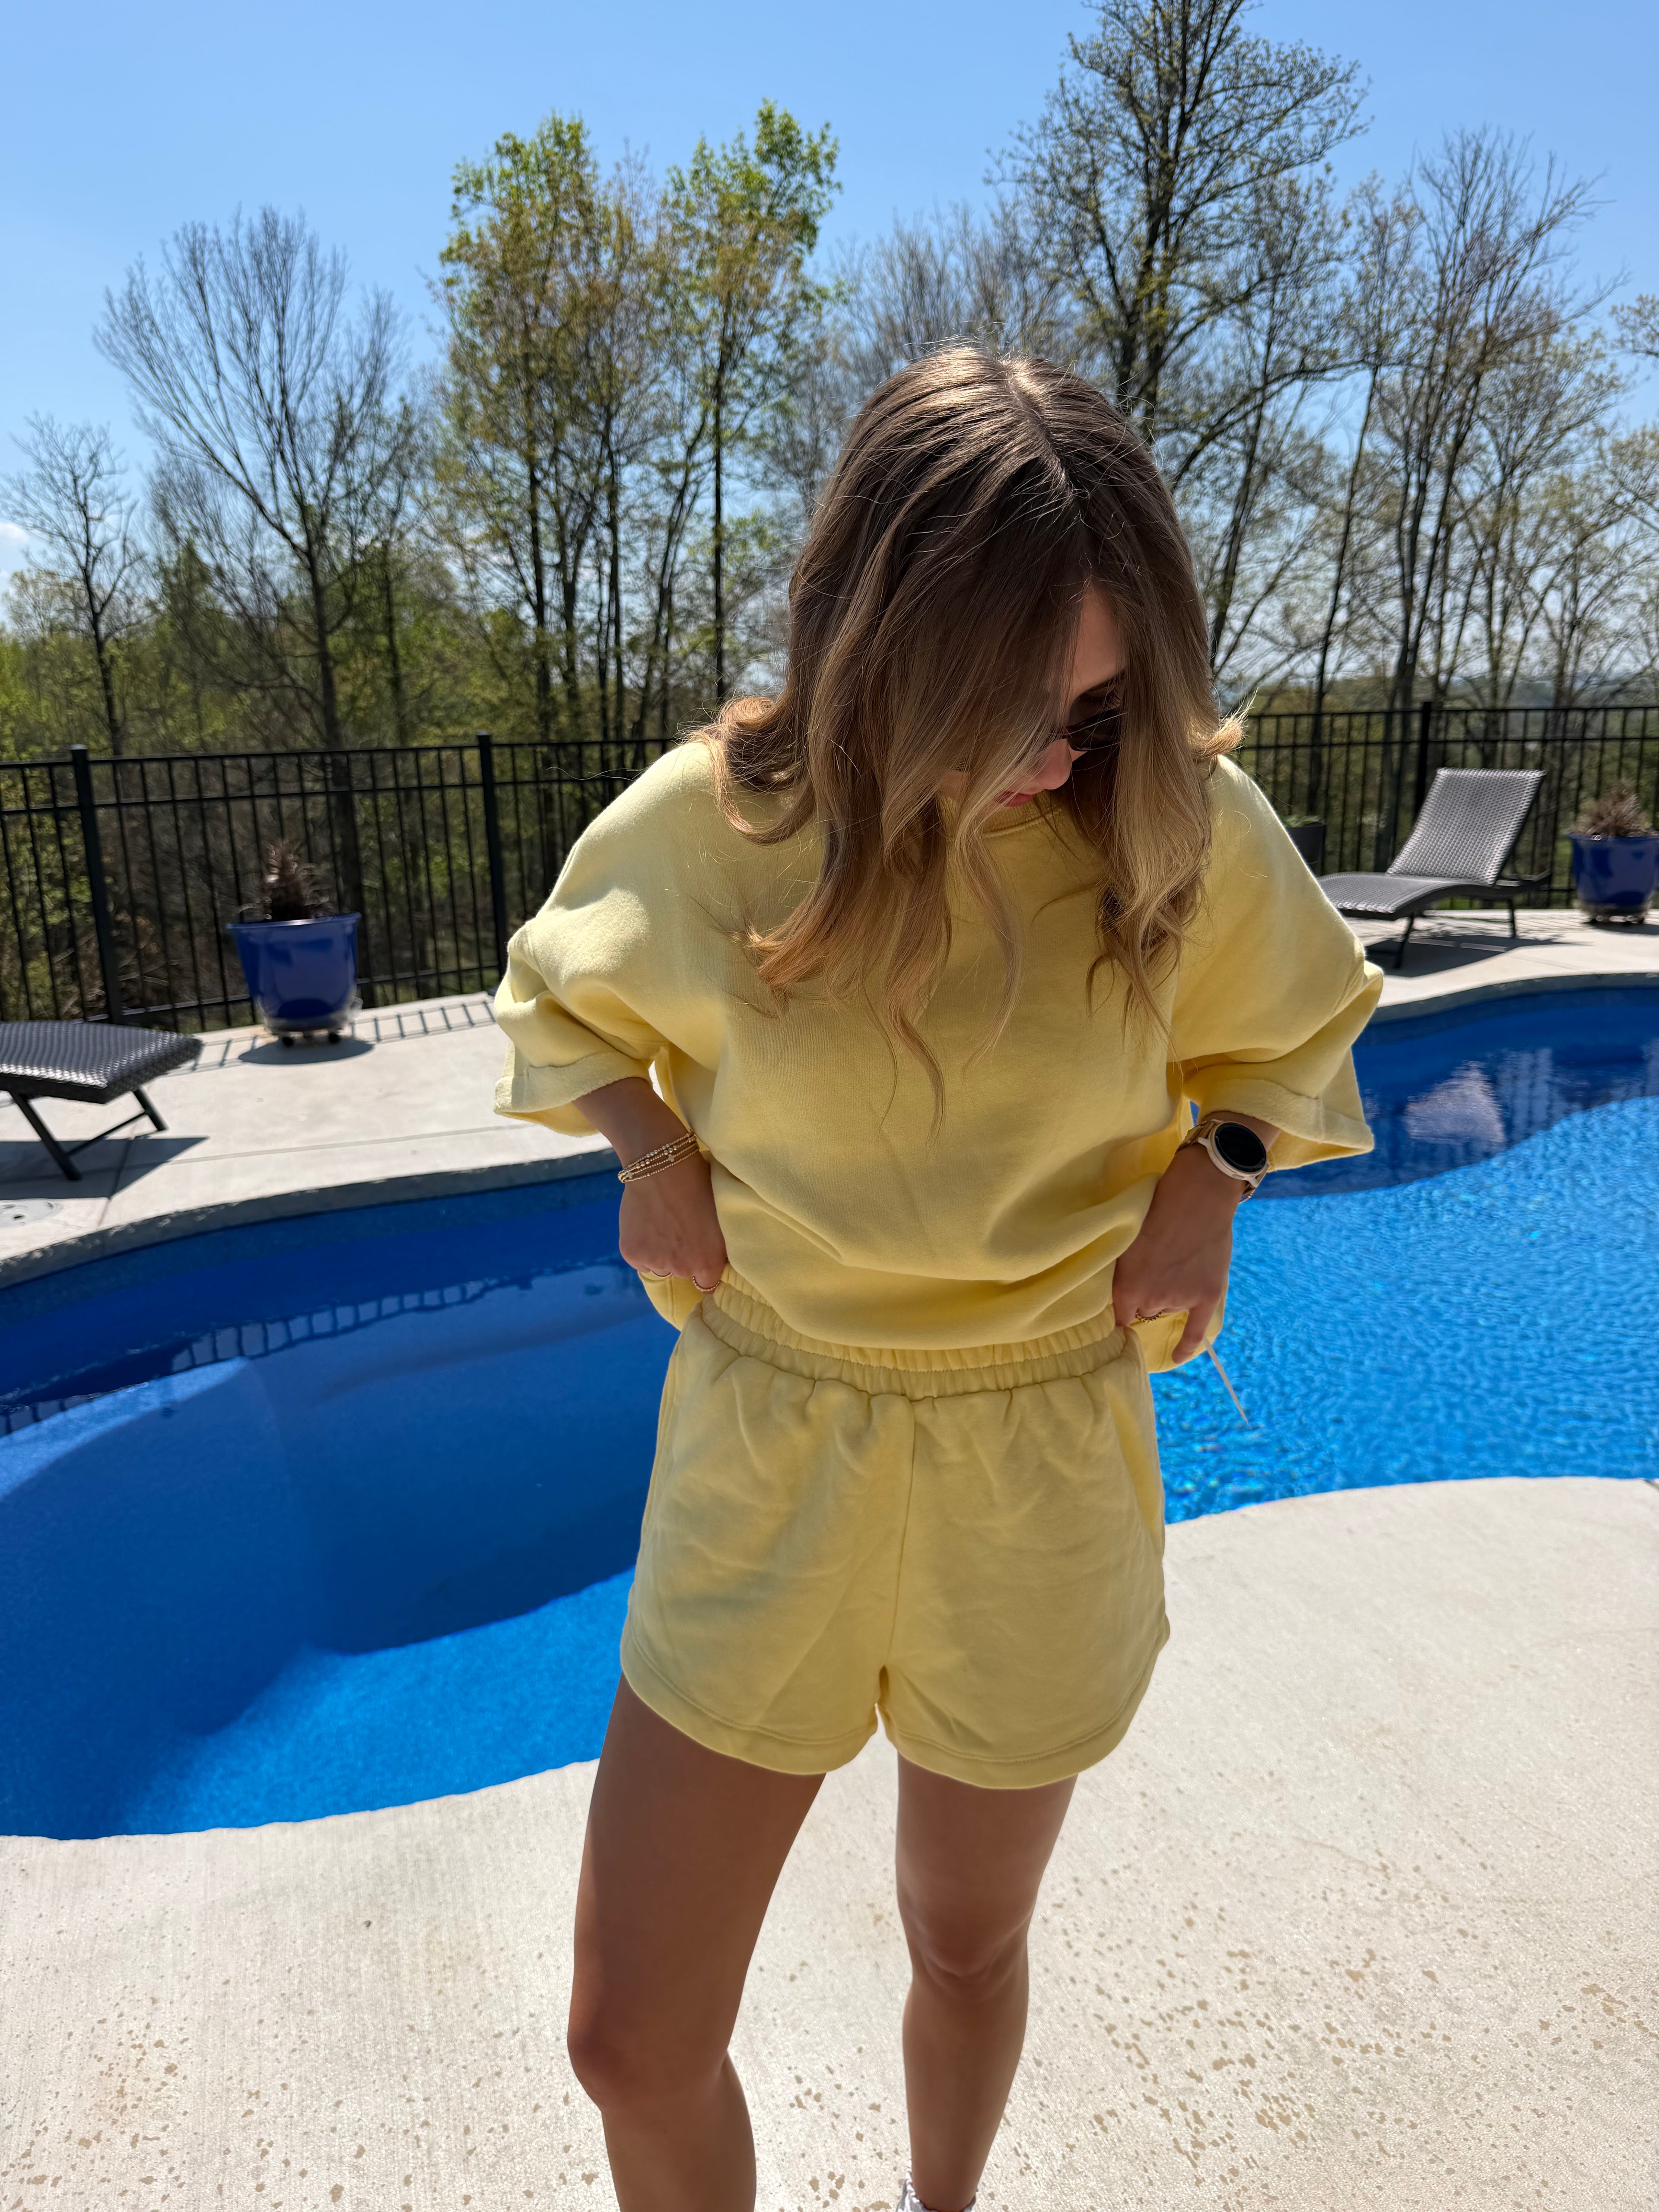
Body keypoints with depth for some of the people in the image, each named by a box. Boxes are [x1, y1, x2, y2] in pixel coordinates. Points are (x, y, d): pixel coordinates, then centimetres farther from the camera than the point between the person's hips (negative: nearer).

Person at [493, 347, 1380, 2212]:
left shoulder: (1182, 824, -10)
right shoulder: (709, 824, -12)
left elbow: (1291, 1037, 10)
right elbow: (570, 1004, 10)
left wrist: (1209, 1169, -8)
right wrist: (652, 1153, -7)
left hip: (1041, 1477, 1)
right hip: (768, 1454, 0)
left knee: (968, 1942, 24)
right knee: (633, 2044, 9)